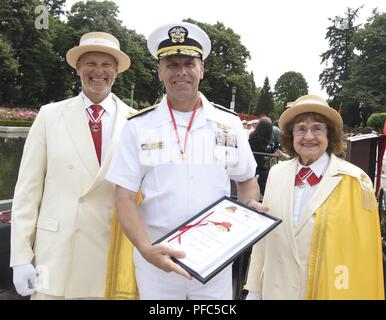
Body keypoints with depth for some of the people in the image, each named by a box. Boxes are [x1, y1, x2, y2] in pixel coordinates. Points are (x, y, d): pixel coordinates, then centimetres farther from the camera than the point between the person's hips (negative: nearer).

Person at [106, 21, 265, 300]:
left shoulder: (229, 123, 1)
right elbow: (125, 197, -5)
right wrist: (145, 249, -20)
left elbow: (246, 180, 12)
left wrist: (252, 207, -9)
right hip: (156, 257, -1)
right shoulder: (138, 127, -4)